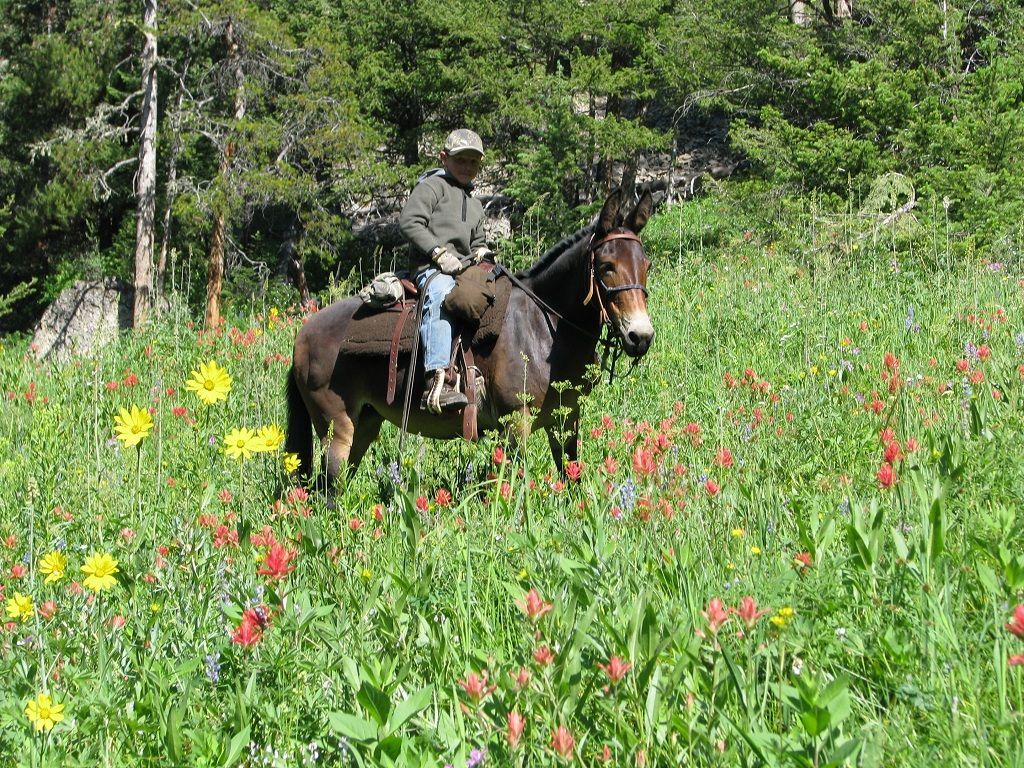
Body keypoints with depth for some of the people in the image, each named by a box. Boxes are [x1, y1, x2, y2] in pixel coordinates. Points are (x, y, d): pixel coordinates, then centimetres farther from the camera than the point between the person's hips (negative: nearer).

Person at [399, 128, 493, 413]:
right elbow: (409, 221, -8)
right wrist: (439, 253, -17)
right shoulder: (433, 186, 6)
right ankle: (437, 382, -56)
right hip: (431, 267, -9)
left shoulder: (475, 204, 32)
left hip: (466, 269, 9)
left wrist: (481, 252, 15)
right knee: (439, 296, -39)